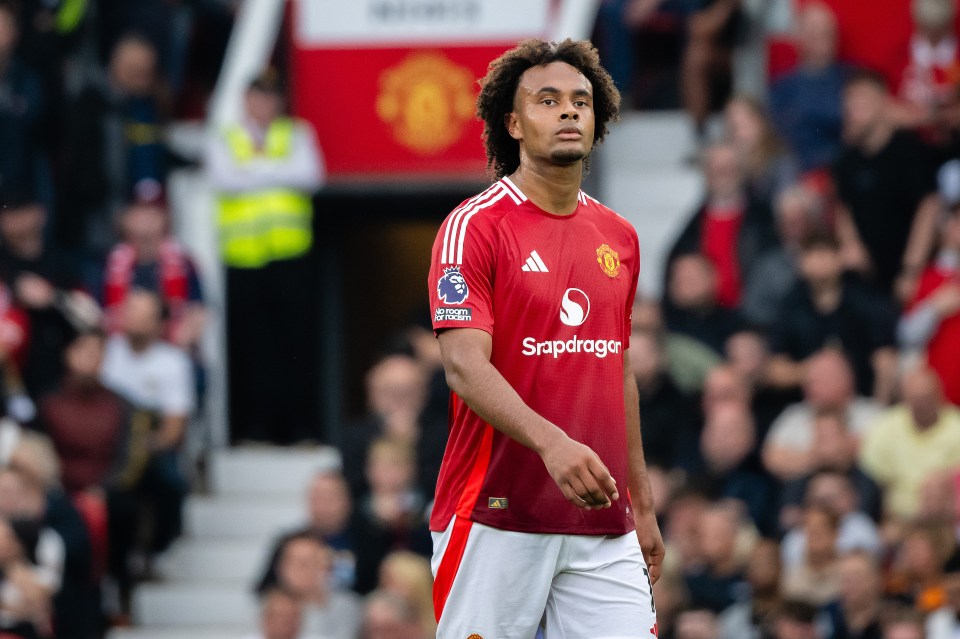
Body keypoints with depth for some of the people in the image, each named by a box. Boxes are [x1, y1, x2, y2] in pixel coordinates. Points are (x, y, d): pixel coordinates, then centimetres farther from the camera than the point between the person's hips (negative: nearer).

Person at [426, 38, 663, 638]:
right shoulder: (474, 227, -6)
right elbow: (465, 365, -17)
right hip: (495, 516, -5)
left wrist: (642, 504, 21)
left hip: (602, 525, 5)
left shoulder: (619, 237, 14)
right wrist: (551, 442, -32)